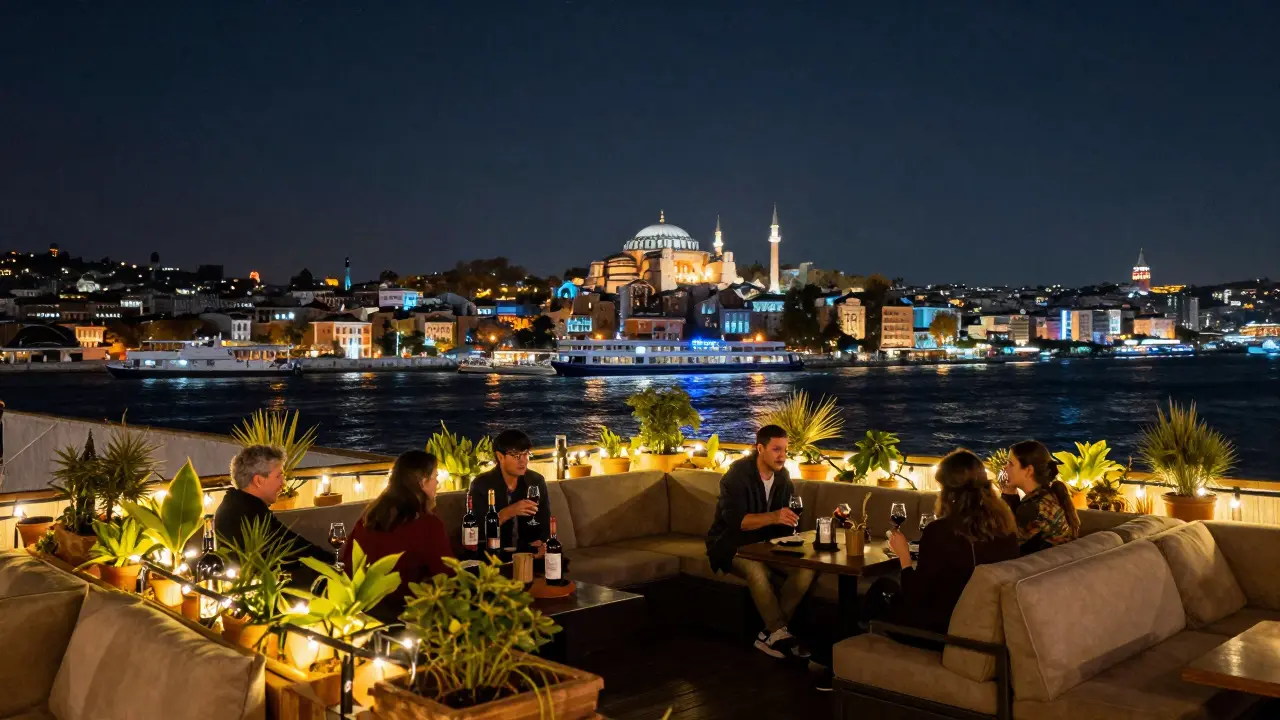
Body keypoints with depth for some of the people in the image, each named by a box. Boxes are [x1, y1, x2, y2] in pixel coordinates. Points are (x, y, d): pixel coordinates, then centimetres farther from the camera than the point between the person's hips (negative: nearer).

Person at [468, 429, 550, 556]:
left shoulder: (537, 481, 3)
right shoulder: (481, 484, -8)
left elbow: (546, 522, 5)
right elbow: (477, 529, -15)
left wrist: (544, 544, -17)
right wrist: (507, 512, -28)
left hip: (530, 550, 3)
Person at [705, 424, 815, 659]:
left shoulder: (782, 475, 3)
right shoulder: (738, 474, -18)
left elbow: (790, 513, 5)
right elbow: (735, 520, -29)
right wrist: (772, 517, -43)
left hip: (767, 543, 6)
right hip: (733, 544, -6)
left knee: (806, 567, -20)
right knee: (756, 569, -39)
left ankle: (770, 634, -16)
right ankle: (780, 634, -23)